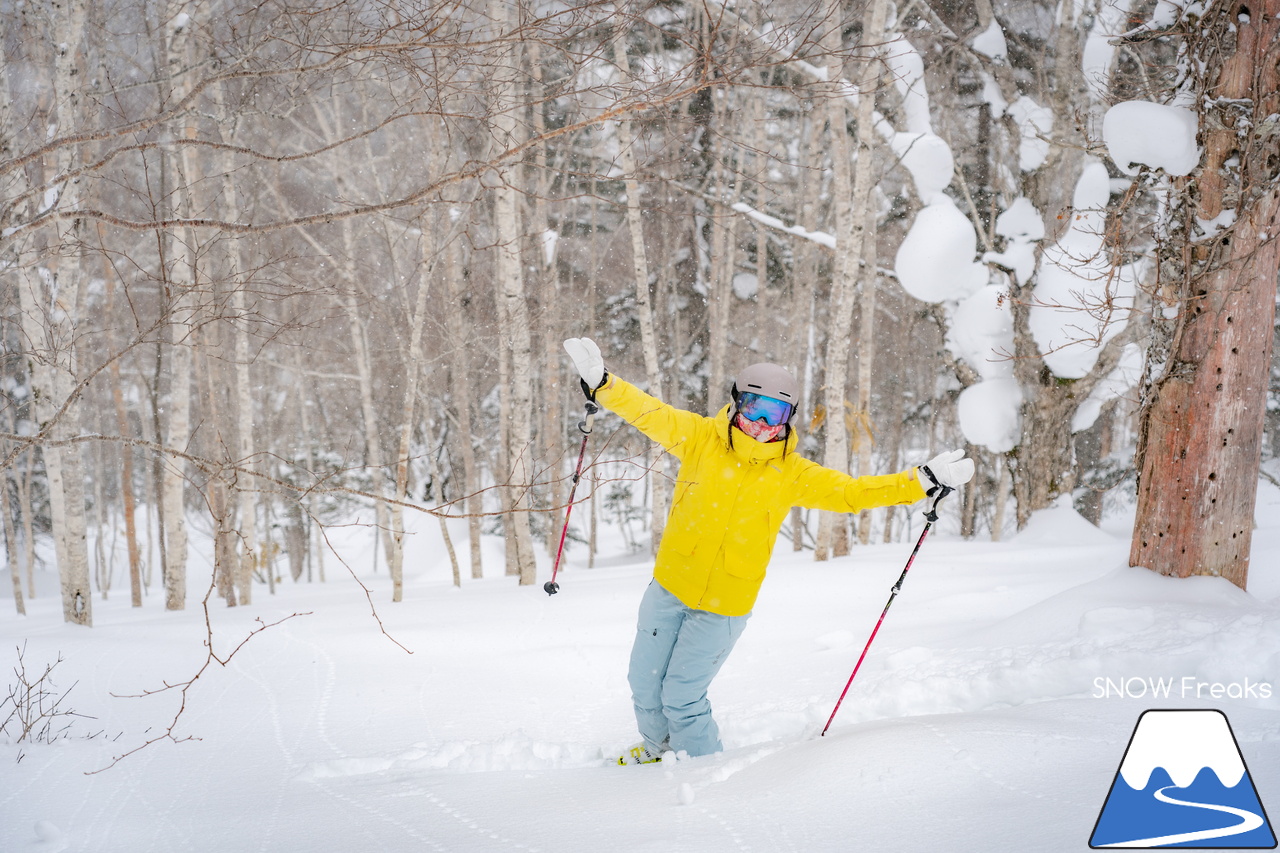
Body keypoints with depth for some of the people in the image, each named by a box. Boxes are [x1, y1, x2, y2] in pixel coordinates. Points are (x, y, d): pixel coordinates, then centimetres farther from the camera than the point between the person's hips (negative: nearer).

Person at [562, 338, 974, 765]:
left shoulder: (793, 474, -3)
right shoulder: (701, 438, -5)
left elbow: (851, 492, 0)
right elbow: (648, 412, -9)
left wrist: (923, 481, -5)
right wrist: (601, 384, -24)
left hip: (724, 606, -2)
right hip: (669, 585, 2)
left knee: (681, 696, -2)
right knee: (645, 684, 15)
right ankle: (659, 744, 44)